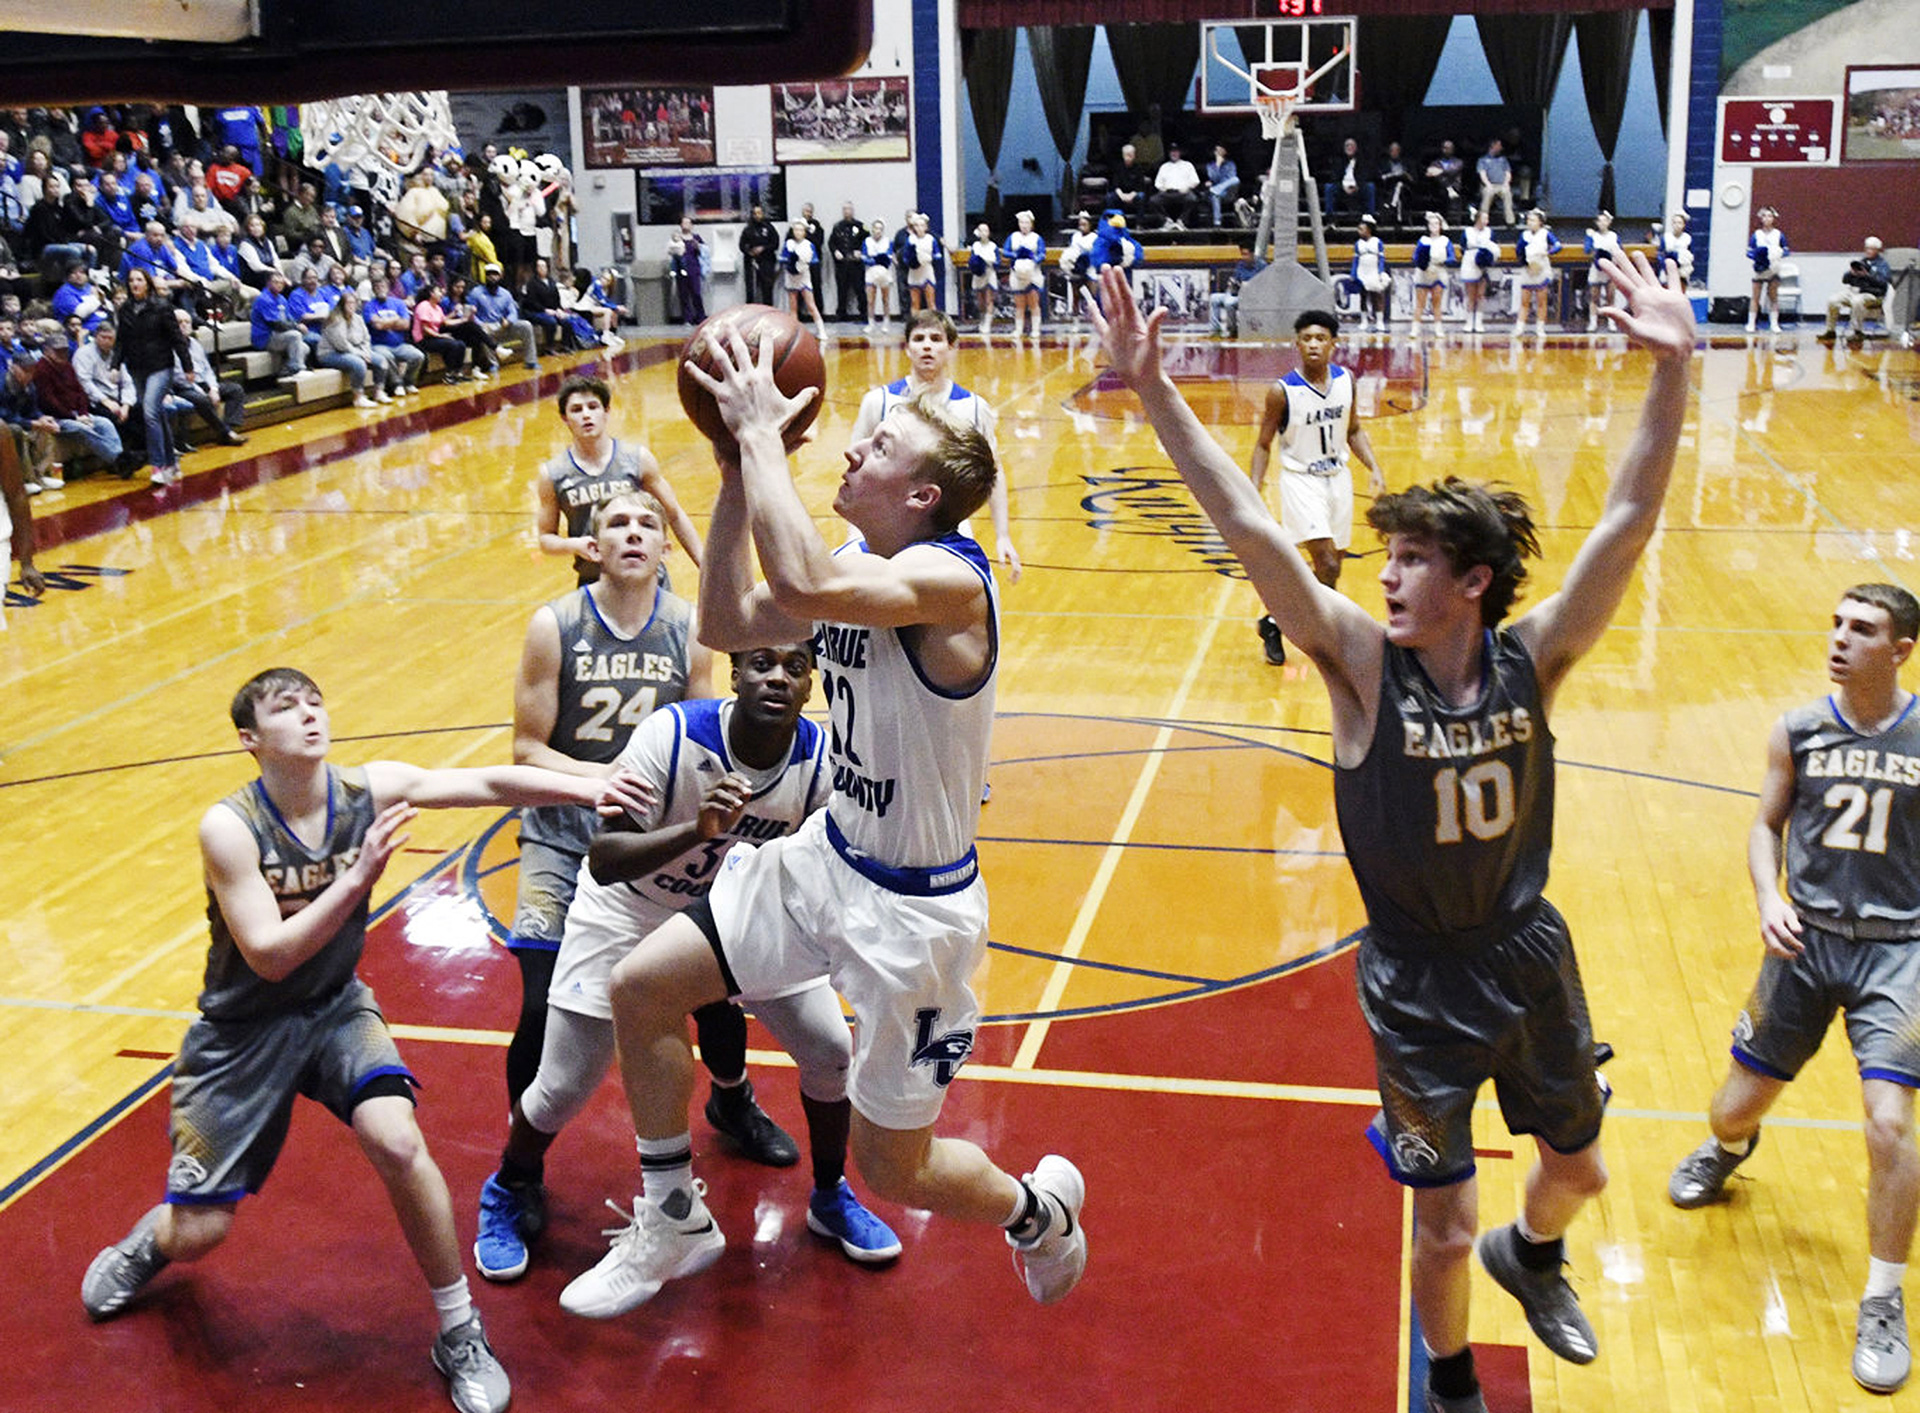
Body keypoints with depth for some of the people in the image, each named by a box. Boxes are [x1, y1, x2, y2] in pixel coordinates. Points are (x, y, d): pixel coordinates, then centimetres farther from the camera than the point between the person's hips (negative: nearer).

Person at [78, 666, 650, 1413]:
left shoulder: (370, 790, -14)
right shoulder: (229, 828, -23)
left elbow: (489, 783, -21)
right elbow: (269, 956, -26)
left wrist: (586, 785, -36)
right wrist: (358, 878, -36)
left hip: (335, 1008, 2)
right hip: (242, 1029, -2)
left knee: (397, 1143, -24)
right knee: (198, 1234, 2)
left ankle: (460, 1333, -4)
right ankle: (151, 1239, 44)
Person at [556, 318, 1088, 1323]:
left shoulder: (947, 579, -26)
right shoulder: (859, 564, 2)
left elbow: (801, 583, -45)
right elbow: (730, 624, 7)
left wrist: (763, 432, -32)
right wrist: (738, 469, -2)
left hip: (913, 906, -8)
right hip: (826, 857, 8)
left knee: (890, 1167, 4)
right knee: (642, 985, 4)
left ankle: (1041, 1209, 38)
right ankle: (673, 1222, 24)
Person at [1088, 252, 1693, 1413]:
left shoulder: (1530, 660, -13)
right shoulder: (1364, 663, -18)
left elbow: (1629, 523, -20)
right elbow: (1248, 527, -27)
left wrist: (1672, 372, -30)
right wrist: (1155, 392, -34)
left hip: (1529, 958, 3)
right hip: (1418, 982, -3)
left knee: (1578, 1169, 24)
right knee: (1445, 1230, 5)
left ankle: (1533, 1253, 60)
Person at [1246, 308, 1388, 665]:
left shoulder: (1345, 380, -1)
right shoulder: (1282, 391, -16)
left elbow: (1353, 431, 12)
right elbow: (1264, 445, -7)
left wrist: (1373, 468, 0)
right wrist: (1255, 487, -18)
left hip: (1337, 477, 6)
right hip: (1301, 480, -6)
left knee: (1332, 564, 11)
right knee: (1327, 565, -17)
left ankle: (1275, 621, 28)